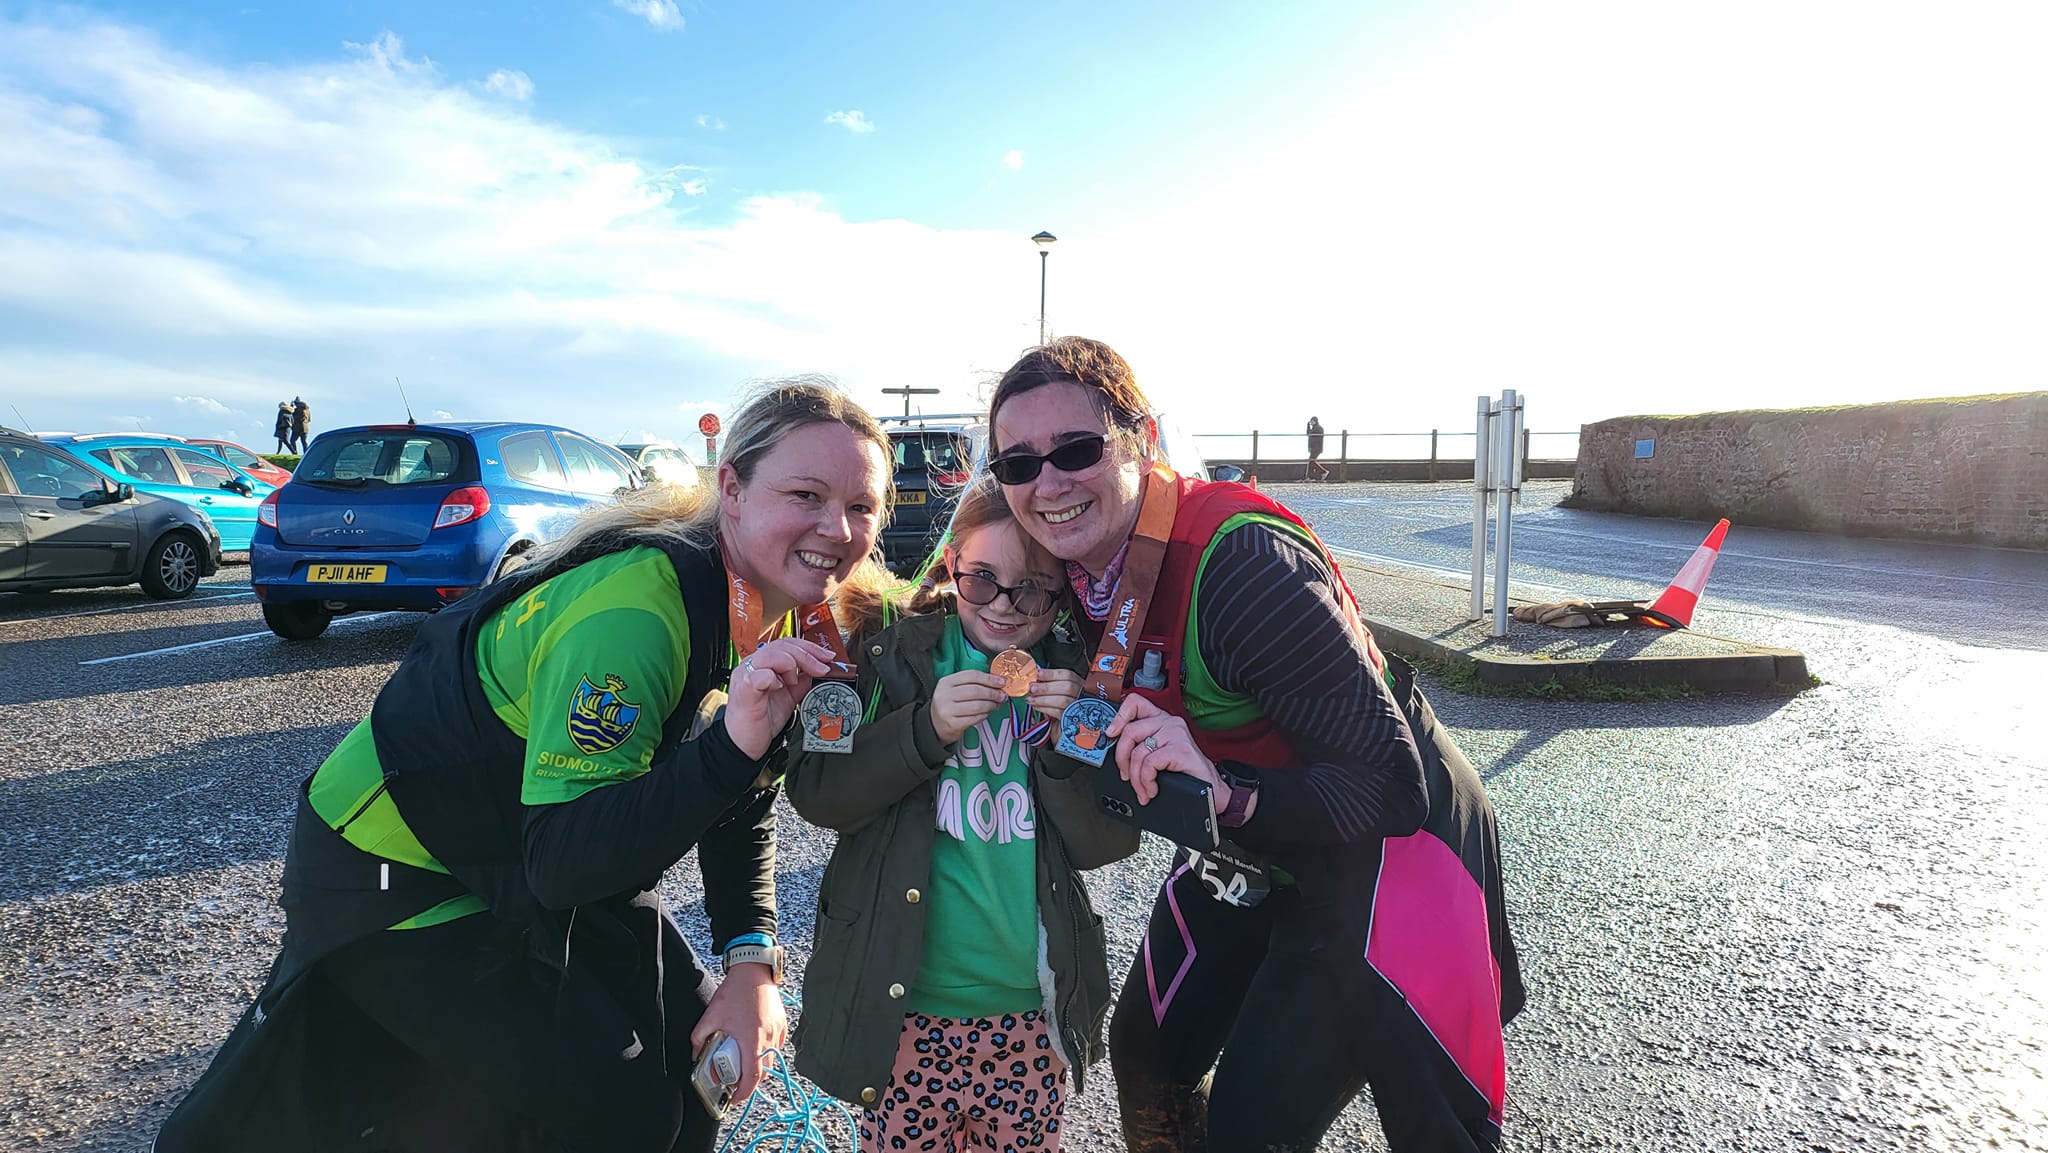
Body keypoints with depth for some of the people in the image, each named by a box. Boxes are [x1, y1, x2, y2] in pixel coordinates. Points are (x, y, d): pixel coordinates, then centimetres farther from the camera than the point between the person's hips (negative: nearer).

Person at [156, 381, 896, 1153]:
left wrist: (753, 964, -9)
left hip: (549, 863, 8)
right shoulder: (634, 611, -34)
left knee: (696, 1043, 7)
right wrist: (732, 744, -46)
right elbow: (564, 860, -34)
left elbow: (739, 808, 1)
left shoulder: (784, 615, -8)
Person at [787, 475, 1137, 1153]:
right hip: (903, 1004, -1)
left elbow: (1106, 846, -4)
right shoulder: (896, 657, -6)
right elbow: (815, 794, -11)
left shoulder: (1075, 679, -2)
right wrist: (926, 729, -23)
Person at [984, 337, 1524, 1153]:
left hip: (1384, 850, -7)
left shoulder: (1242, 565, -32)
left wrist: (1227, 794, -40)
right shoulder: (1077, 558, -9)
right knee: (1147, 1053, 16)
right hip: (1252, 852, 7)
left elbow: (1394, 786, -28)